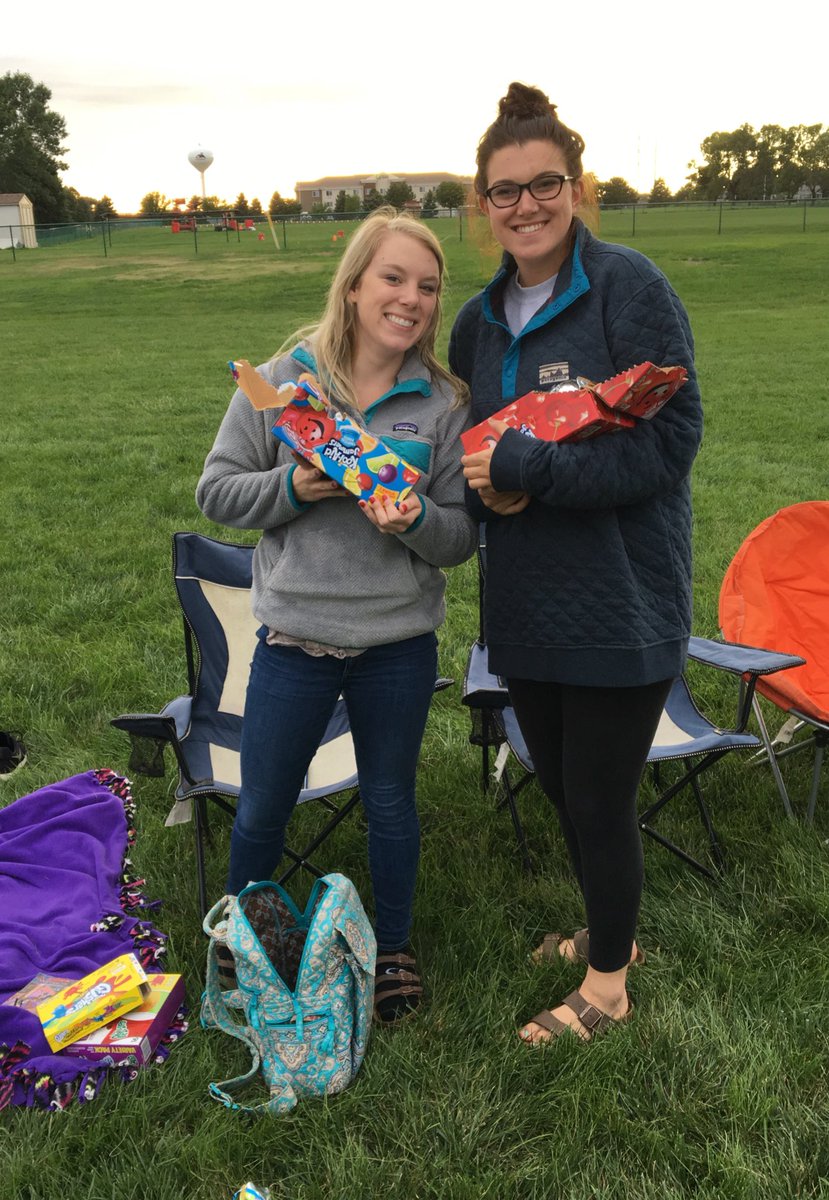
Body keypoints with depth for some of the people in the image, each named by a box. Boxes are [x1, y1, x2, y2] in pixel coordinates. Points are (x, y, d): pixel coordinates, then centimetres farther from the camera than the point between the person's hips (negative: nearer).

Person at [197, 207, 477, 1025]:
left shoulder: (443, 405, -5)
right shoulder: (280, 381, -5)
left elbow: (462, 536, -2)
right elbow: (217, 491, -1)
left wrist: (415, 520, -24)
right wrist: (293, 487, -18)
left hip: (399, 647, 0)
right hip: (293, 639, 0)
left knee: (390, 802, 17)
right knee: (262, 807, 13)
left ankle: (394, 950, 39)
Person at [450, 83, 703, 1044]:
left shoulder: (630, 287, -12)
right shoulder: (480, 318, 8)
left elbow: (669, 442, -18)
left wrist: (526, 467, -21)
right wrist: (484, 487, -8)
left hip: (620, 605, -6)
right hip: (528, 604, 7)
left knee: (600, 798, 6)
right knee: (561, 787, 20)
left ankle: (607, 986, 30)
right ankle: (609, 929, 46)